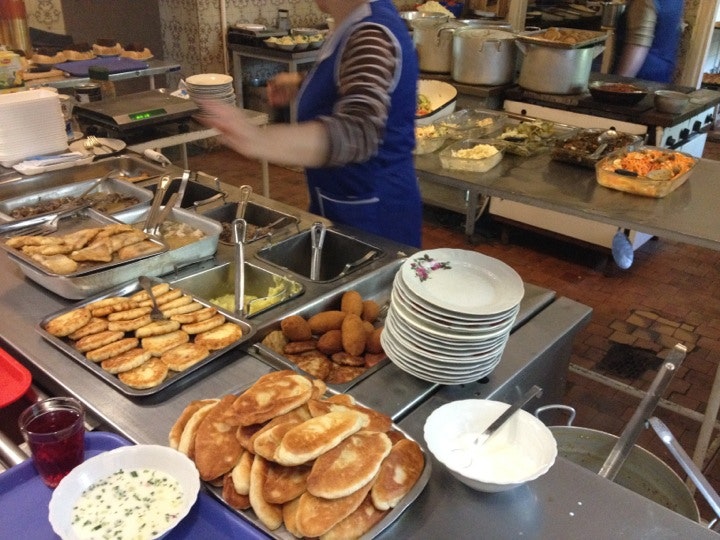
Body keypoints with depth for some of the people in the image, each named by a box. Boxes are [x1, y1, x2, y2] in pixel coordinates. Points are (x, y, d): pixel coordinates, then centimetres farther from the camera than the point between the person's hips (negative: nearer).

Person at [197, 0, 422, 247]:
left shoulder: (372, 36, -26)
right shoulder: (356, 23, 3)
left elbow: (357, 132, -44)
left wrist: (259, 141, -56)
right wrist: (302, 86, 11)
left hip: (373, 214, -9)